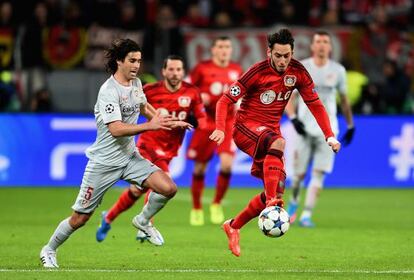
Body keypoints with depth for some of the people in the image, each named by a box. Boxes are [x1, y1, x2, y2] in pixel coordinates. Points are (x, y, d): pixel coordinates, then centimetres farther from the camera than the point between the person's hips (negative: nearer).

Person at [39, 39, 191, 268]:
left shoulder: (136, 83, 4)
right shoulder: (109, 91, -21)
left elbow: (144, 107, 27)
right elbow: (116, 129, -31)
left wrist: (168, 123, 22)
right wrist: (149, 126, -36)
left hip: (130, 157, 7)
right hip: (104, 161, -7)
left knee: (168, 188, -13)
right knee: (80, 218, 0)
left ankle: (143, 221, 14)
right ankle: (49, 251, 25)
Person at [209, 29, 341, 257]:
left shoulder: (297, 72, -3)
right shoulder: (257, 72, -17)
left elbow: (315, 104, 4)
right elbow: (226, 100, -14)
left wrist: (329, 136, -6)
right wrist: (220, 129, -30)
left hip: (270, 130, 6)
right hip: (246, 127, -6)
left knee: (277, 190, -1)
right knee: (277, 143, -39)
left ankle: (233, 227, 18)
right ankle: (272, 204, -47)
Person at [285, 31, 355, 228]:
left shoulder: (338, 70, 5)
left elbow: (344, 100, 16)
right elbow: (288, 98, 1)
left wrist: (350, 126, 19)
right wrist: (293, 118, -15)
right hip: (305, 128, -1)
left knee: (319, 173, -10)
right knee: (299, 173, 1)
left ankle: (306, 215, -9)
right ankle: (293, 202, 30)